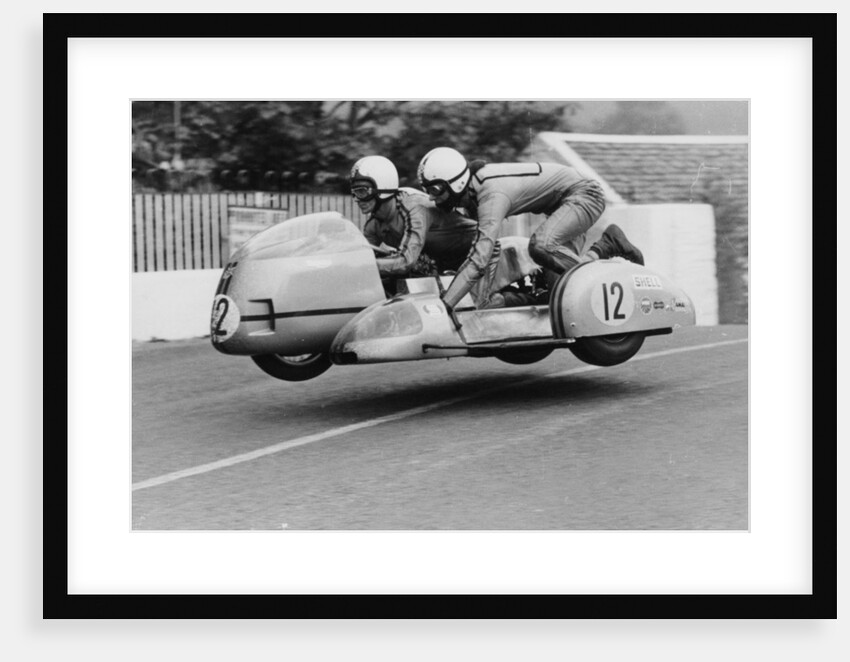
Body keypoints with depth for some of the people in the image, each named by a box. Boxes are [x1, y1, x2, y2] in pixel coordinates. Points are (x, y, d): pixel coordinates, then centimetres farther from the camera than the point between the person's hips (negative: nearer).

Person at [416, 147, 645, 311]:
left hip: (583, 193, -9)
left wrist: (444, 305, -39)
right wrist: (486, 298, -4)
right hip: (562, 204, 9)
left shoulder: (492, 196, -32)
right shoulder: (470, 193, -4)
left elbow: (480, 259, -39)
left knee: (540, 246, -34)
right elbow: (489, 247, 5)